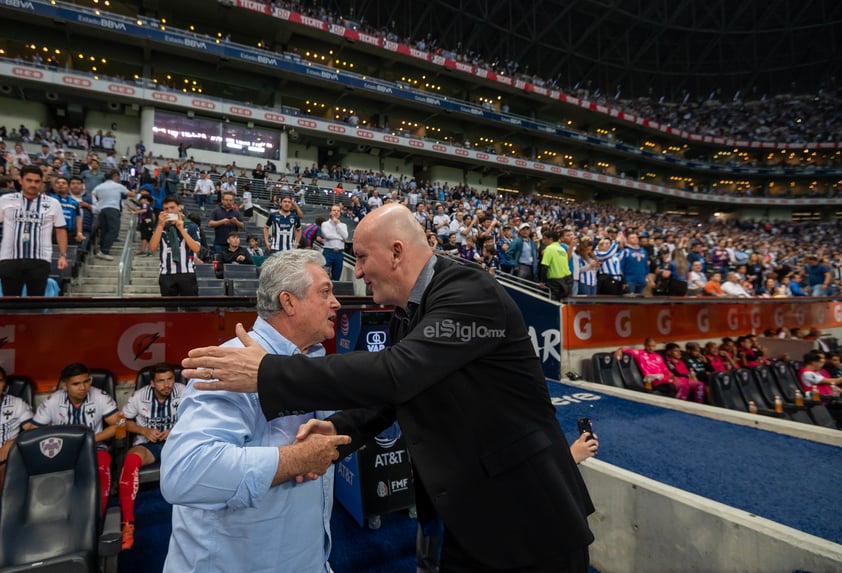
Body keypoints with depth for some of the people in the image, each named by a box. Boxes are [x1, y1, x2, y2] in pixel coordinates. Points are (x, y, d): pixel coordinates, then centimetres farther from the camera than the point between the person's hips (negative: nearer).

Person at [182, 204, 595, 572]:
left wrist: (266, 373, -31)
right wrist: (339, 426, -9)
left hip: (525, 510, -7)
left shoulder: (471, 292, -24)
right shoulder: (406, 313, 4)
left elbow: (396, 374, -35)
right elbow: (392, 390, 11)